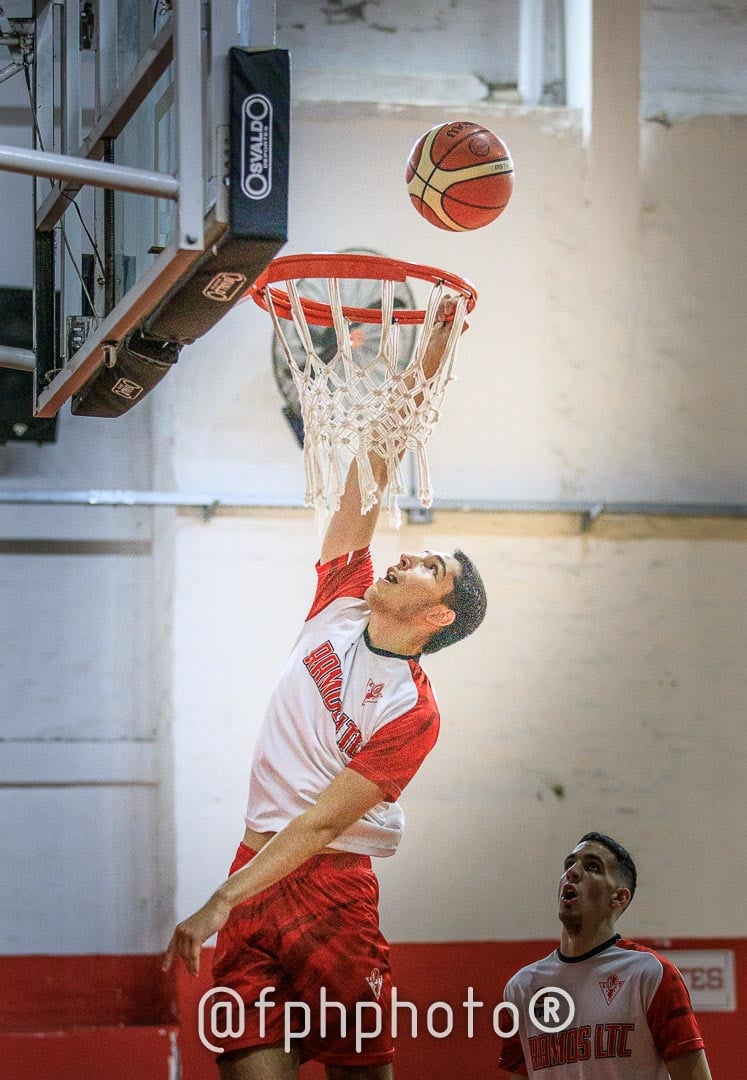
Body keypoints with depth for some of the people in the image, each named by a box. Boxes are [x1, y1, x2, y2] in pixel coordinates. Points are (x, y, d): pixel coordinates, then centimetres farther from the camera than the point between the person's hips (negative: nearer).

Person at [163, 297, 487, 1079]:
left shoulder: (412, 713, -7)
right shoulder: (344, 602, 10)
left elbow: (321, 822, -15)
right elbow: (373, 466, 11)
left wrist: (221, 903, -23)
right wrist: (426, 364, 7)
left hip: (328, 883, -5)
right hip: (255, 870, 5)